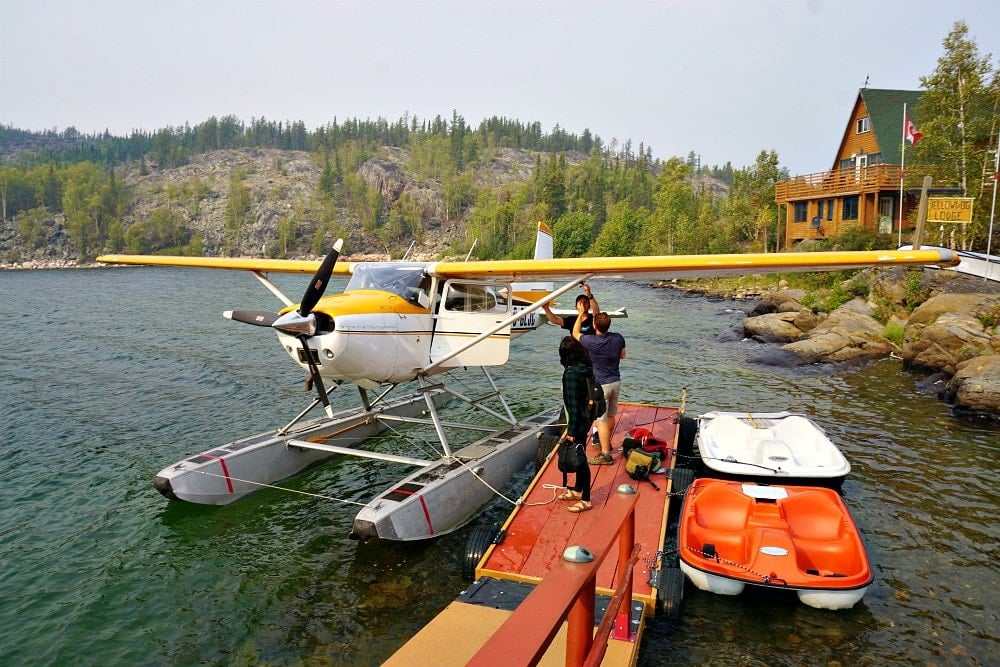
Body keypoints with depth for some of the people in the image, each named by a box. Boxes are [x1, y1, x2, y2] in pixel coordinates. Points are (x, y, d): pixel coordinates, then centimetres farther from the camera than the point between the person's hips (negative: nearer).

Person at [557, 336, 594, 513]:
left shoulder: (571, 373, -23)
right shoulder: (587, 368, 1)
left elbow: (573, 403, -22)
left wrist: (571, 430, -16)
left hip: (579, 421, -9)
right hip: (586, 418, 9)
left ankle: (586, 499, 15)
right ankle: (578, 490, 38)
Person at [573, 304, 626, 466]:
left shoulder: (592, 342, -21)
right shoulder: (618, 338, -7)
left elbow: (575, 333, -2)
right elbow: (623, 355, 11)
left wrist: (581, 313, 4)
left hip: (601, 385, -6)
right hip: (616, 382, 7)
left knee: (601, 420, -1)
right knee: (610, 416, 21)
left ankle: (605, 455, 2)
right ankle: (607, 443, 39)